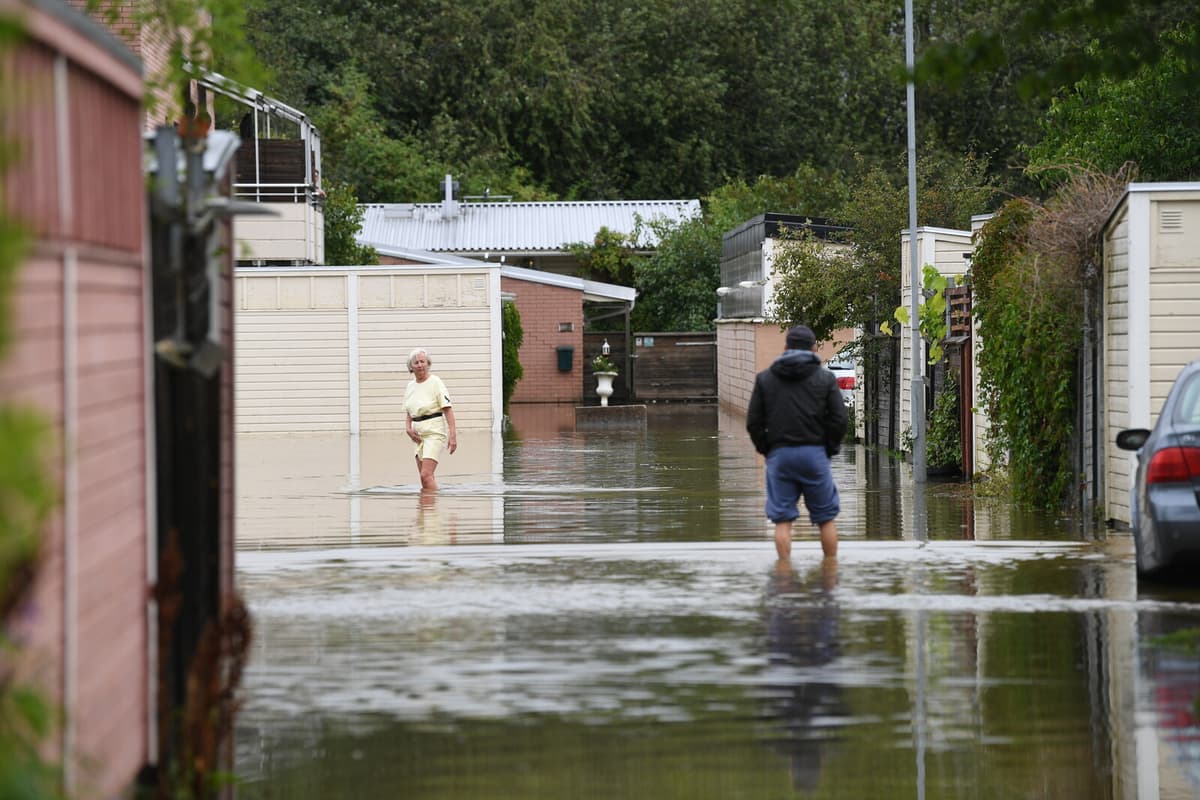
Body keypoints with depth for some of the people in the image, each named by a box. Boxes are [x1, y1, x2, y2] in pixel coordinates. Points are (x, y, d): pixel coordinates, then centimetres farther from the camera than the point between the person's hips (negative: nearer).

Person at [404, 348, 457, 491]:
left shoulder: (435, 382, -8)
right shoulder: (410, 386, 12)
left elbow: (448, 409, -12)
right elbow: (408, 412, 22)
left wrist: (453, 435, -19)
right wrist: (408, 428, 2)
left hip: (434, 432, -7)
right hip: (419, 435, 7)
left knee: (426, 475, -19)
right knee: (425, 478, 8)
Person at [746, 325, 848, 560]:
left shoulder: (764, 378, 7)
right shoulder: (825, 378, 3)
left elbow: (753, 422, 4)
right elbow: (839, 419, -2)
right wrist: (829, 448, 10)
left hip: (779, 454, 1)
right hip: (815, 453, -1)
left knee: (782, 519, 3)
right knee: (826, 518, 8)